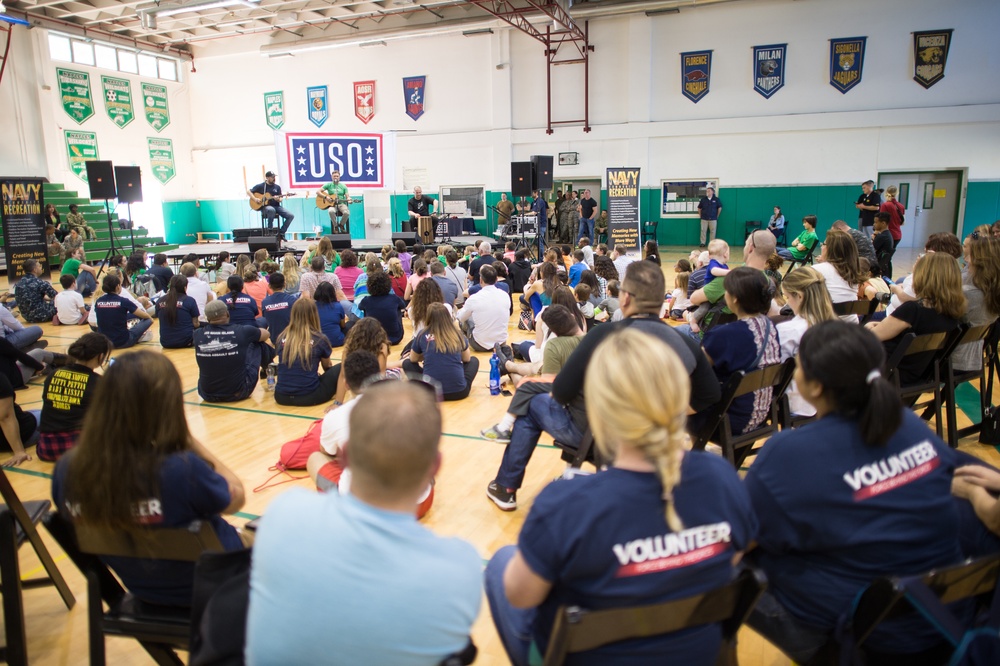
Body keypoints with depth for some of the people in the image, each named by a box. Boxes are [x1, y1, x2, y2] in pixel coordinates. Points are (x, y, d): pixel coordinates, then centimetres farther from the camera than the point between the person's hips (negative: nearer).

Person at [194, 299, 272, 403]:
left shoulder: (198, 334, -9)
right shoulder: (241, 331, -13)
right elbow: (266, 334, 10)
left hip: (208, 395, 2)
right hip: (238, 393, -2)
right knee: (257, 344, 17)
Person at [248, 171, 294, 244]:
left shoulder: (277, 187, 11)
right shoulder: (260, 186, 2)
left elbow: (280, 199, 9)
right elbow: (248, 191, 4)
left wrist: (278, 199, -15)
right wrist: (255, 199, -11)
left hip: (276, 206, 4)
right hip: (265, 206, -4)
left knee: (291, 216, -18)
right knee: (271, 210, -42)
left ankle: (281, 233, -4)